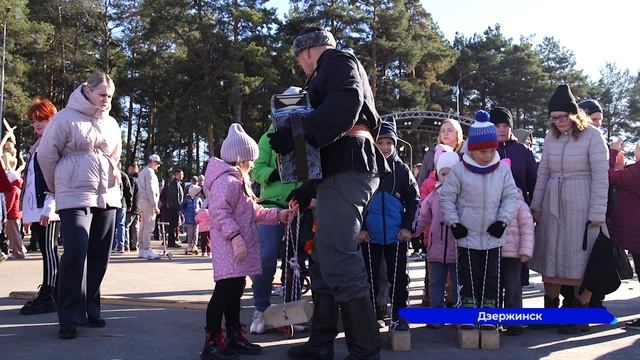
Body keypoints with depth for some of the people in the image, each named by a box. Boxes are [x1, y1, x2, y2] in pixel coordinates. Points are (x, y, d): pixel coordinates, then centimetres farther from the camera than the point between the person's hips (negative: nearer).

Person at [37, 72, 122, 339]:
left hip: (108, 197, 6)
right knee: (75, 253, -15)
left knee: (99, 257, 7)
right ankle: (69, 317, -8)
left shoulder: (111, 124, 13)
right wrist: (58, 186, 8)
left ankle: (90, 308, 20)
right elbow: (46, 154, -1)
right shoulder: (67, 118, -4)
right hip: (75, 197, -6)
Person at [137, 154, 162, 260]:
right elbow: (150, 190, -17)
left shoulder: (142, 172, 20)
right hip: (149, 201, -10)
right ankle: (147, 250, -13)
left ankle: (141, 249, 14)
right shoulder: (149, 172, -10)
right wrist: (155, 206, -17)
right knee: (149, 226, -11)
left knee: (143, 226, 11)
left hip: (142, 200, 10)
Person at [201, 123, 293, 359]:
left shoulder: (239, 181, 22)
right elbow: (219, 212, -24)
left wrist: (279, 215, 23)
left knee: (235, 291, 16)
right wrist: (235, 236, -30)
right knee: (225, 290, -11)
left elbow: (254, 212, 27)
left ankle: (234, 338, 26)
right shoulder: (227, 180, -13)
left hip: (239, 247, 11)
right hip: (230, 248, -11)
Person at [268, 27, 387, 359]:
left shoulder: (338, 61, 3)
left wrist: (300, 134, -25)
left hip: (346, 169, -11)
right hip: (341, 170, 11)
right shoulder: (334, 72, 33)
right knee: (324, 261, 13)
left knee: (340, 262, -14)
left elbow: (346, 104, -20)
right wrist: (309, 189, 33)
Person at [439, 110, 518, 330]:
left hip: (492, 236, 2)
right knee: (468, 277, 6)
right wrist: (453, 223, -9)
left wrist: (503, 220, -6)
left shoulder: (503, 170, -1)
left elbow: (510, 197, 5)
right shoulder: (459, 170, -8)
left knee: (491, 277, 7)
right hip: (467, 234, -2)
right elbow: (446, 197, -3)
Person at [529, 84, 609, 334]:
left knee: (580, 260, 1)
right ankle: (550, 311, 23)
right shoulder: (551, 136, 7)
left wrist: (597, 213, -12)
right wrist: (536, 206, 8)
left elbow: (600, 177, -9)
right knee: (550, 258, 10)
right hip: (552, 205, 5)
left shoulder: (592, 136, -8)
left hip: (581, 207, -5)